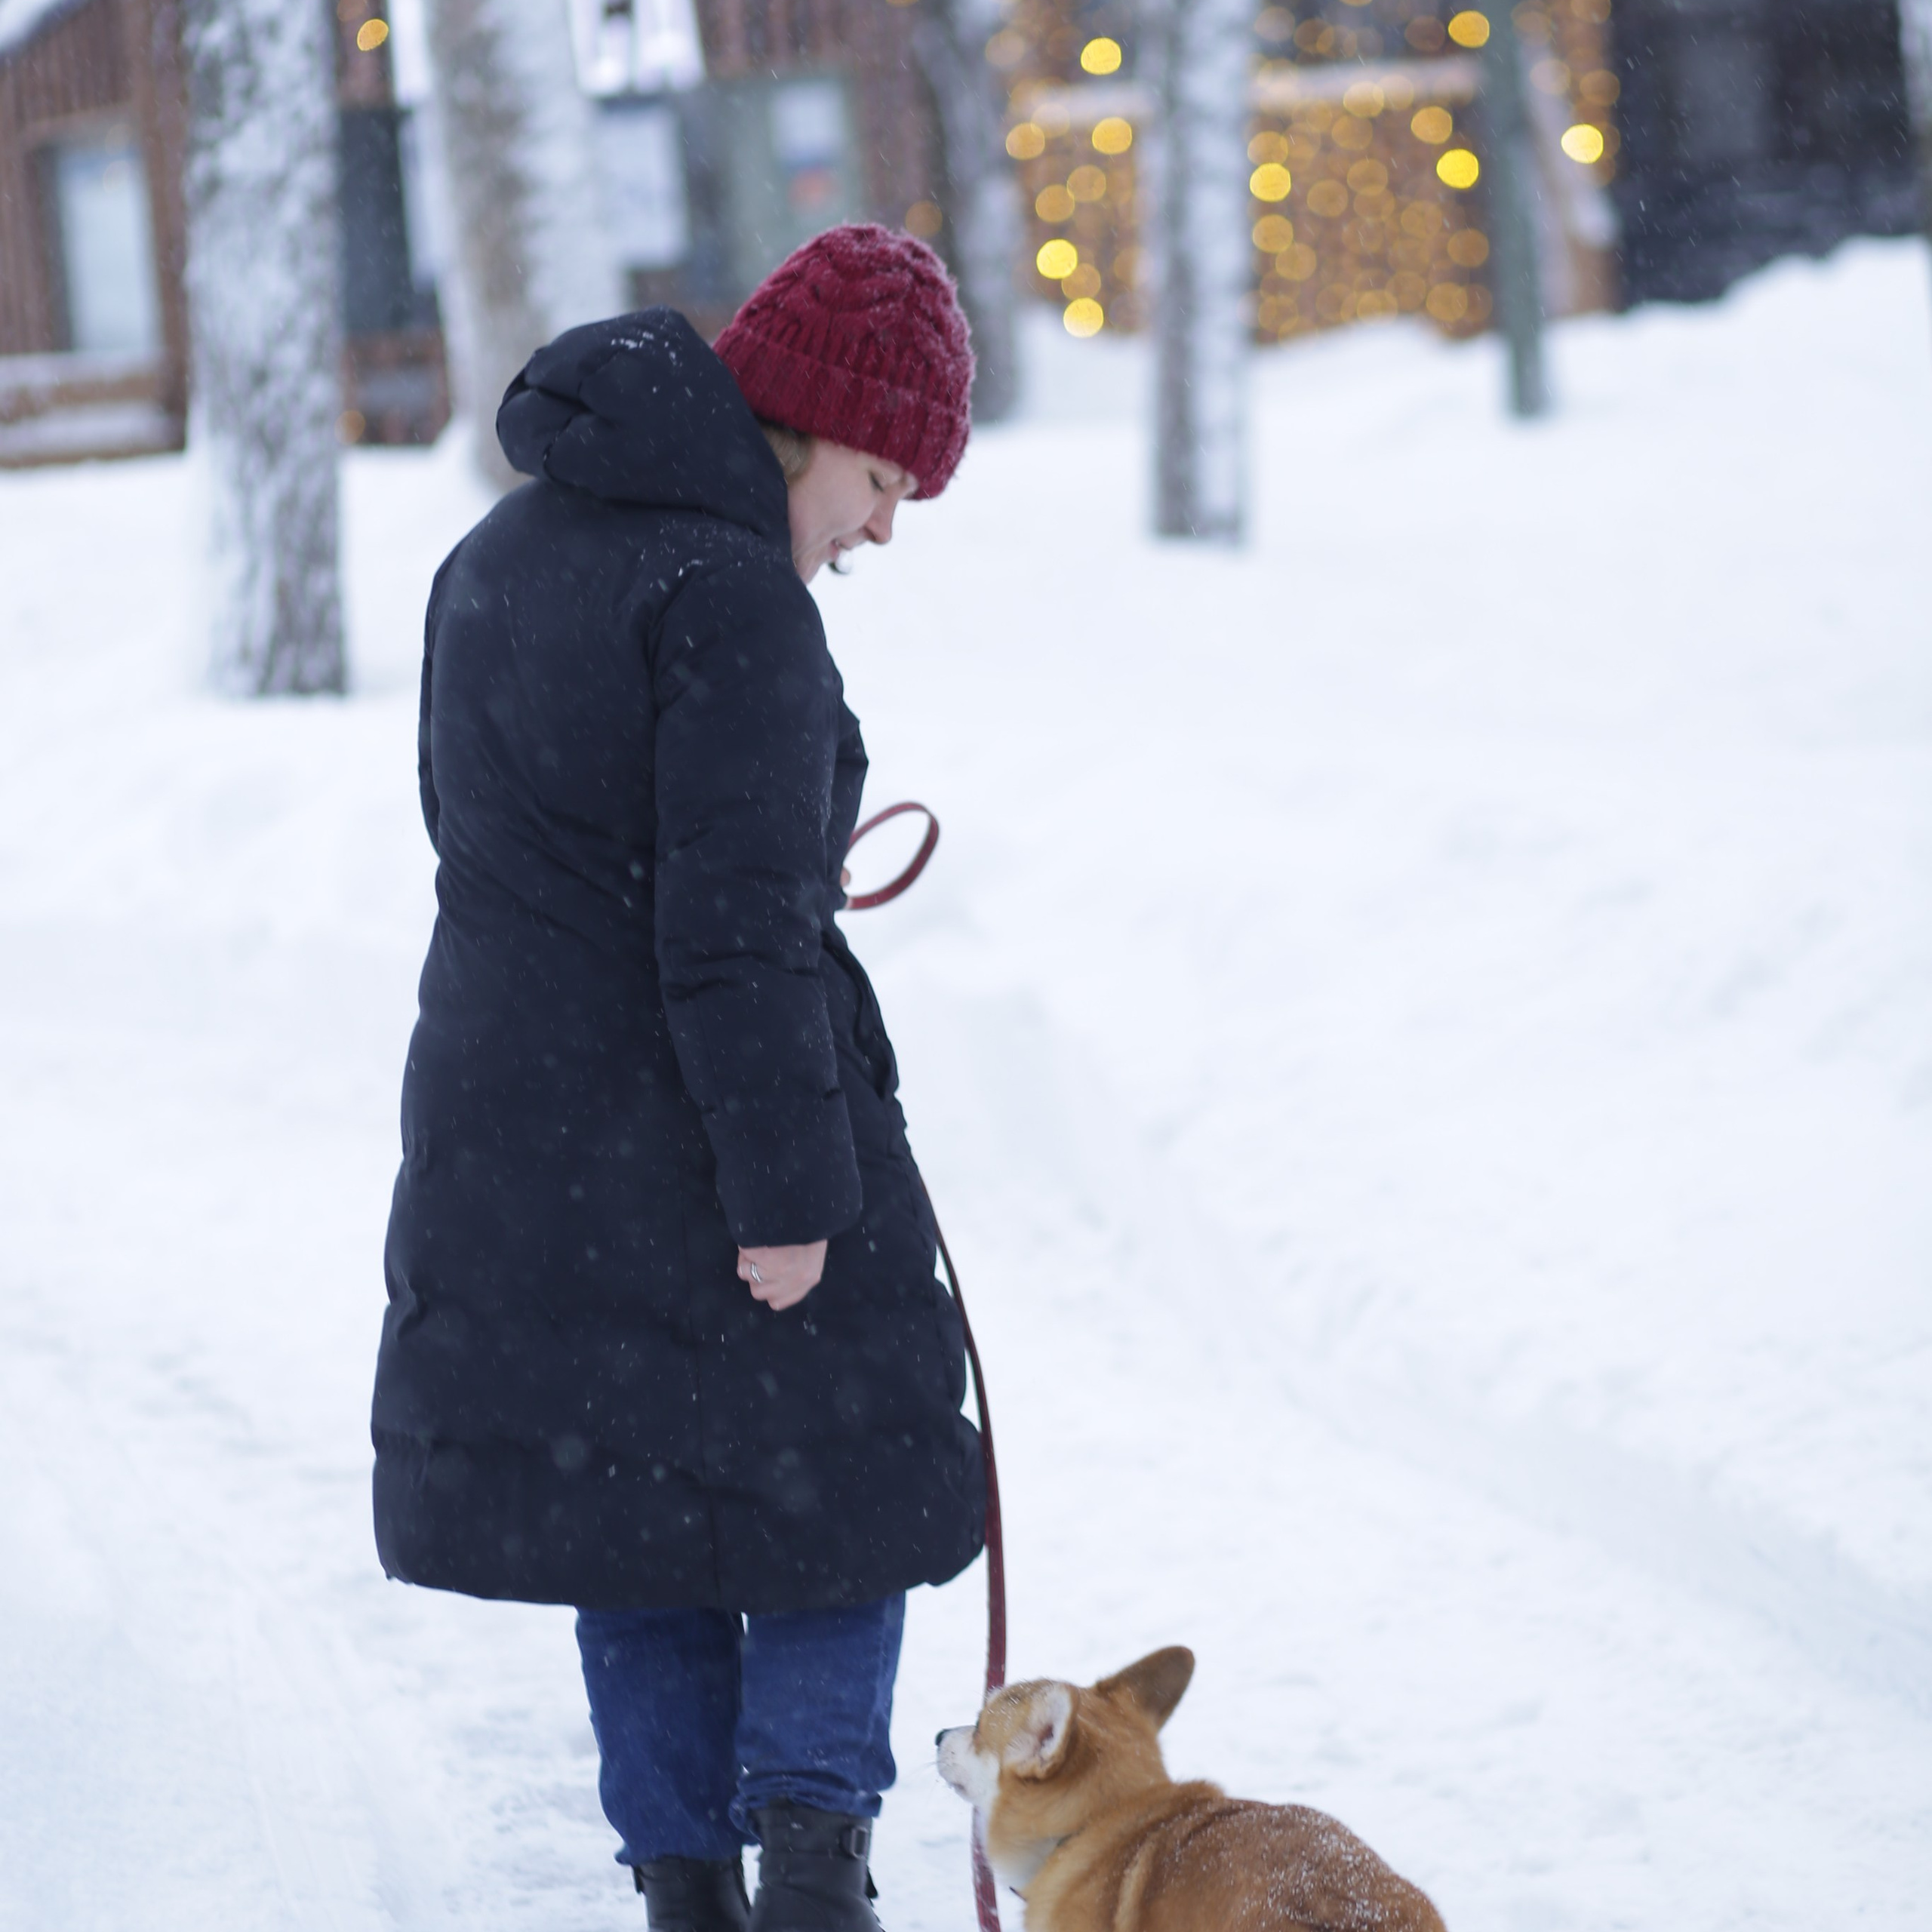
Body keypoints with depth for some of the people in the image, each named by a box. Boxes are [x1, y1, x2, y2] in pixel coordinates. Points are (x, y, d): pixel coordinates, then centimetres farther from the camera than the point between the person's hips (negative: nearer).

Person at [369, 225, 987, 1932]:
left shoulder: (499, 556, 9)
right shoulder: (729, 596, -18)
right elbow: (737, 930, -22)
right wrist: (787, 1189, -19)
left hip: (508, 1126, 7)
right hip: (702, 1134, -7)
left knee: (624, 1502, 15)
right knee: (835, 1468, 7)